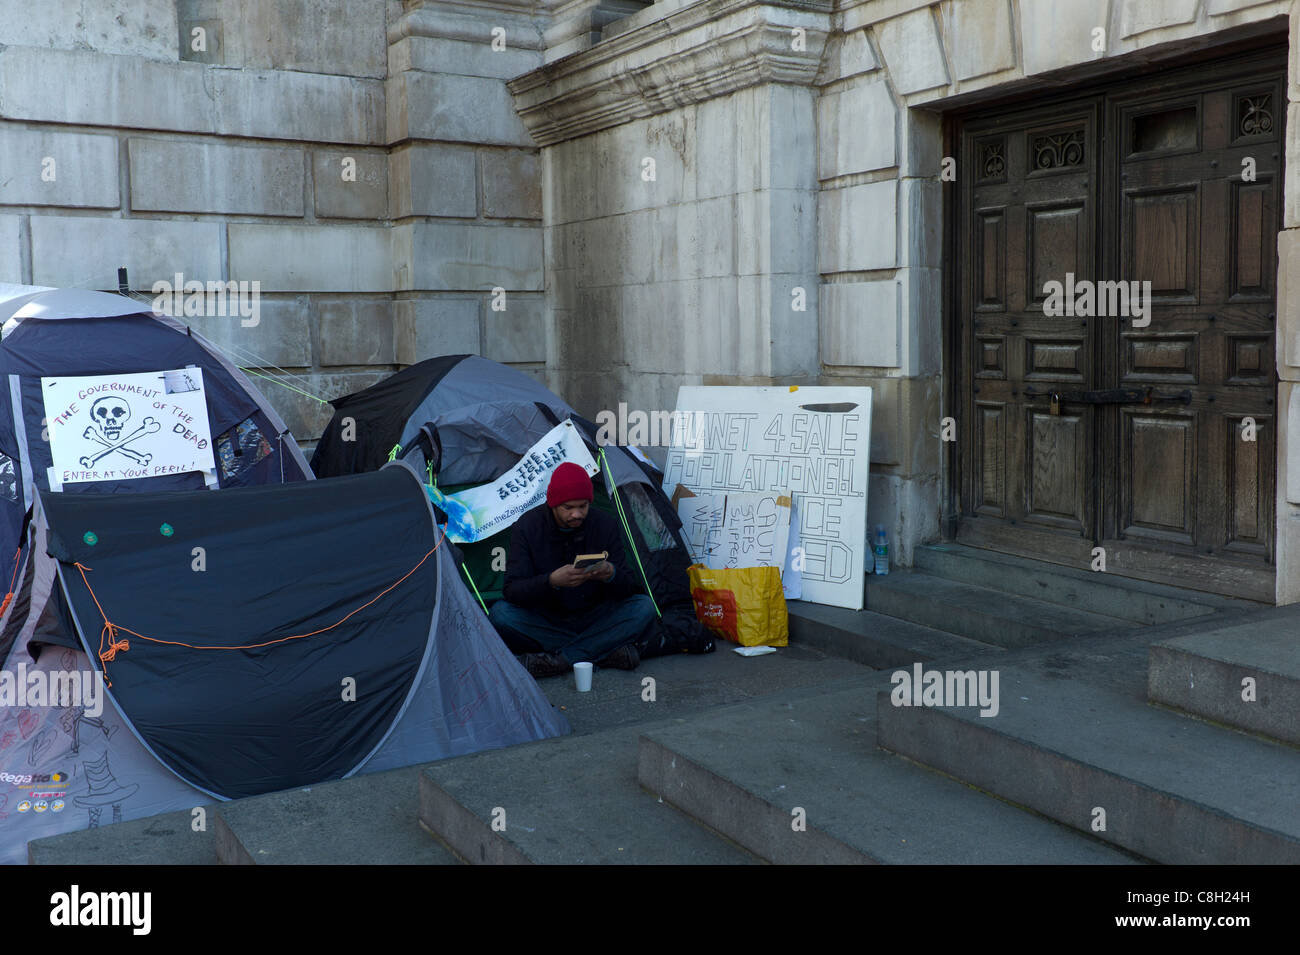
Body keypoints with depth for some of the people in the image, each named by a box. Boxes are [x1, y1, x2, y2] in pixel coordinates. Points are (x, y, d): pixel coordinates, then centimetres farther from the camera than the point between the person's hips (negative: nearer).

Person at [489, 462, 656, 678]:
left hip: (592, 619, 1)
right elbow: (512, 591, -19)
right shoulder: (528, 526, -13)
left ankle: (557, 660, -29)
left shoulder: (605, 525, -8)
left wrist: (611, 575, -33)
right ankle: (605, 651, -27)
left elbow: (628, 587, -8)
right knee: (500, 614, -30)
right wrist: (551, 581, -38)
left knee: (644, 607, -22)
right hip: (545, 621, -1)